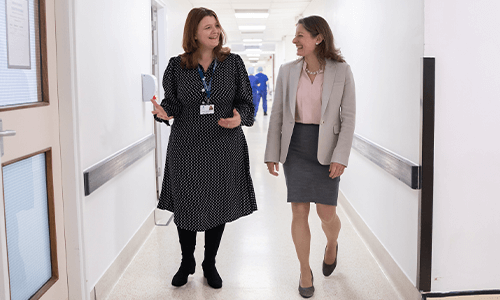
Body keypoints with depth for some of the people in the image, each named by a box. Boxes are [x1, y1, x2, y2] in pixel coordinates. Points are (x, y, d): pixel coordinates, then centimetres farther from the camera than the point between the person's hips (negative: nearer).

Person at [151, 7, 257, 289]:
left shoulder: (233, 62, 1)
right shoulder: (177, 66, 0)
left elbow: (246, 102, 3)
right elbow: (173, 102, 5)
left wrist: (239, 118, -18)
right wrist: (164, 113, -18)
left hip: (224, 148, 1)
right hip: (186, 148, 0)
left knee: (219, 207, 10)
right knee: (185, 206, 8)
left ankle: (210, 263, 31)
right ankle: (187, 262, 33)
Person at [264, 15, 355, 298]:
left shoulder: (342, 71, -6)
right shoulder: (288, 71, 0)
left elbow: (348, 116, -7)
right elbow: (277, 114, 4)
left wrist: (341, 157, -14)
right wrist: (272, 154, 1)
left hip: (326, 149, -2)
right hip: (295, 148, 2)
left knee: (327, 213, -1)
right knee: (299, 212, 1)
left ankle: (332, 244, 37)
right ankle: (305, 272, 20)